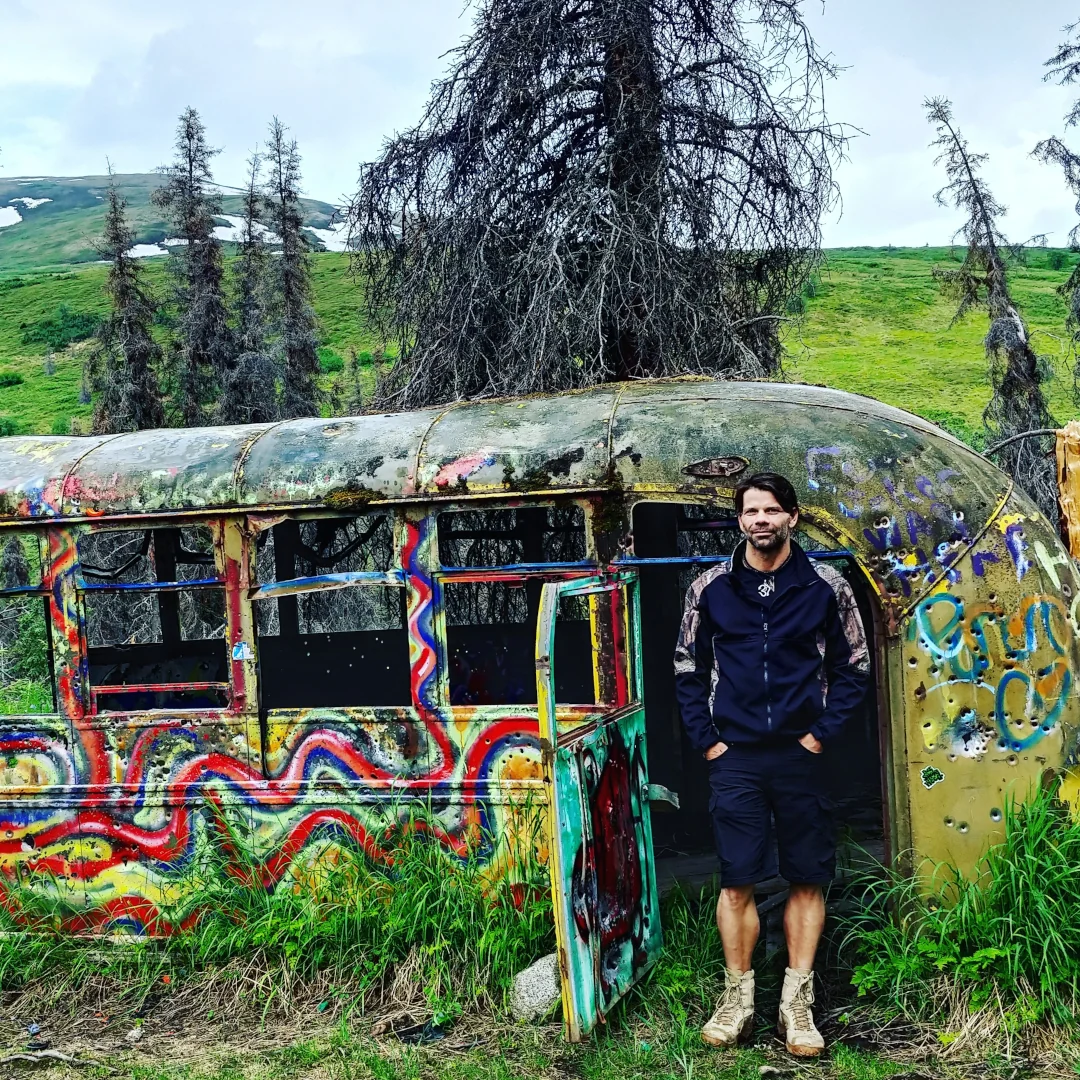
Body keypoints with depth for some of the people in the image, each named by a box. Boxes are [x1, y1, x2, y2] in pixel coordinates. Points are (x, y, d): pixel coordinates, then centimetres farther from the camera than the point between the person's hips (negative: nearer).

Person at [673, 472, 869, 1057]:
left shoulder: (825, 586, -1)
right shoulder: (710, 587, 1)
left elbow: (852, 668, 4)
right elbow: (688, 669, 8)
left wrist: (820, 734, -5)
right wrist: (706, 740, 0)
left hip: (802, 755, 0)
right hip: (734, 758, 0)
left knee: (807, 879, 5)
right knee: (736, 881, 2)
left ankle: (796, 1002, 16)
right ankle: (738, 997, 16)